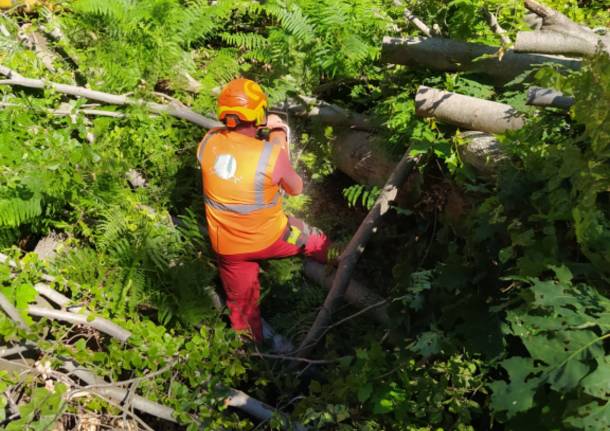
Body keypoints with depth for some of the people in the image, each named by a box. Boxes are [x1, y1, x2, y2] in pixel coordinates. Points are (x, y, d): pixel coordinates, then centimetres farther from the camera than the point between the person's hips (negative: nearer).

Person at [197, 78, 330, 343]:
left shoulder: (208, 142, -14)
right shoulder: (270, 154, -26)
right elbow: (296, 189, -7)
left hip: (227, 247, 4)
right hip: (269, 239, -3)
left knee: (242, 308, 22)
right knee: (318, 243, 27)